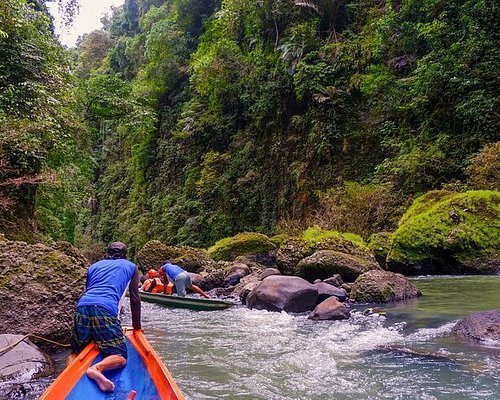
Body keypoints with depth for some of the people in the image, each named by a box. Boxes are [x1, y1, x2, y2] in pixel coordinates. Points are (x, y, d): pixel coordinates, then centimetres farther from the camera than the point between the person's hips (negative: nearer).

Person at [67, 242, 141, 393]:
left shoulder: (94, 266, 32)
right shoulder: (131, 267, 23)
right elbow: (135, 300, 21)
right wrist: (137, 326, 31)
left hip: (82, 306, 4)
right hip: (105, 309, -4)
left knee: (75, 352, 19)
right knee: (120, 357, -1)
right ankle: (97, 368, -32)